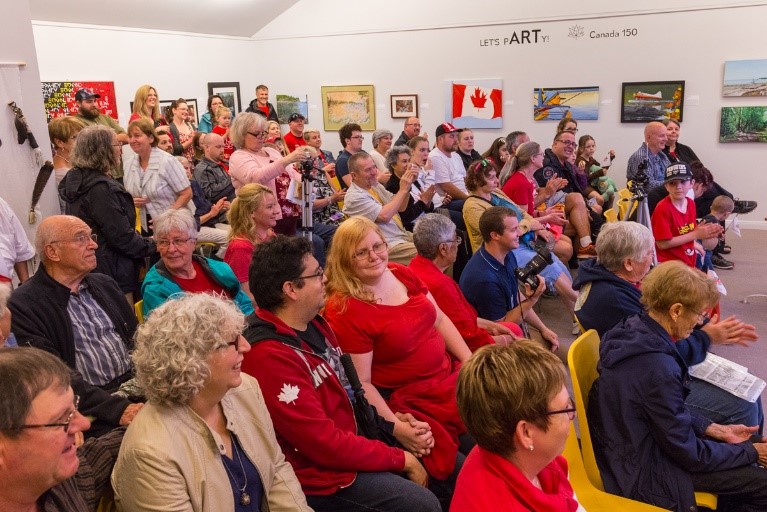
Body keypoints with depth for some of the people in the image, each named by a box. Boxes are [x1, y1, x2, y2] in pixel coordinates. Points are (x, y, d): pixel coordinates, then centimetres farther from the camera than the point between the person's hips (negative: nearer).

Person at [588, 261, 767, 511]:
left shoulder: (633, 330, -6)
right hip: (639, 473, -9)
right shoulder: (657, 367, -32)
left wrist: (716, 430, 6)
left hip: (632, 447, 9)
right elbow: (688, 453, -19)